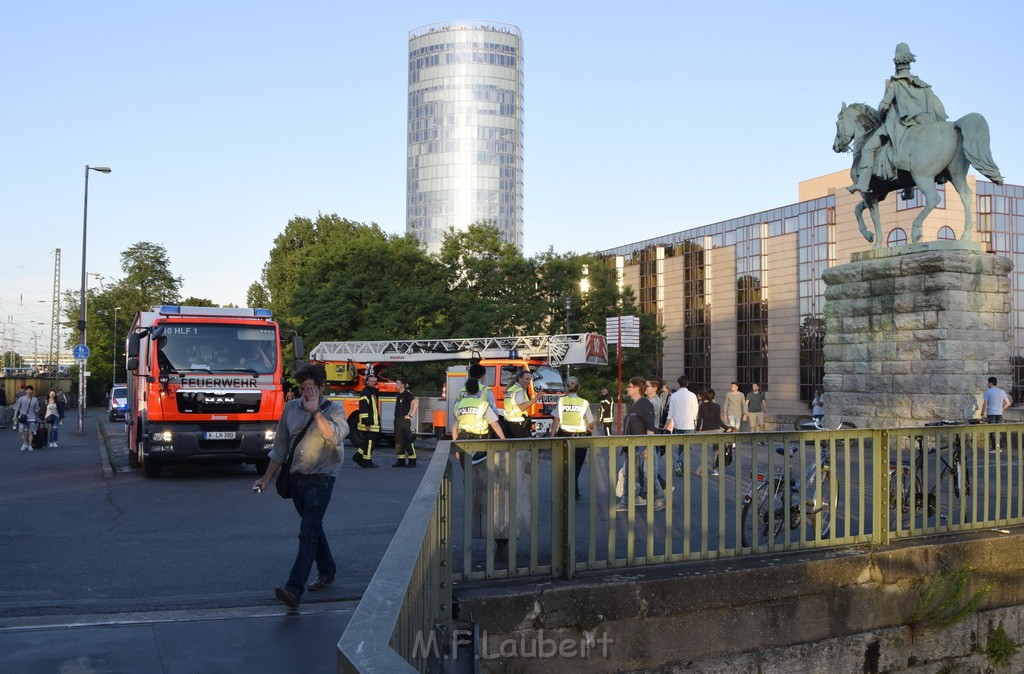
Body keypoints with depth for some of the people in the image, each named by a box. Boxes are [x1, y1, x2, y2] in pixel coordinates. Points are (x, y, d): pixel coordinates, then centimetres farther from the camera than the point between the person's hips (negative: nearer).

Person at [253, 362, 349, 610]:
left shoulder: (334, 410, -5)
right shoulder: (292, 407, 8)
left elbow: (335, 436, -26)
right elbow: (280, 446, 14)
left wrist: (315, 411, -25)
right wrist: (266, 478, 14)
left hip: (320, 479, -6)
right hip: (296, 478, 6)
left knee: (308, 533, -14)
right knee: (314, 528, 18)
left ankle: (294, 589, -22)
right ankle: (327, 571, 35)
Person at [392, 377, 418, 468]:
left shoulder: (407, 394, -10)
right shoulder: (398, 394, 15)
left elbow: (416, 404, -20)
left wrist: (410, 415, -18)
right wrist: (396, 417, 16)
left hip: (404, 420, -9)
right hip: (397, 420, 9)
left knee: (408, 441, -7)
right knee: (398, 441, 8)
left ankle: (412, 461, -4)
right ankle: (401, 461, 13)